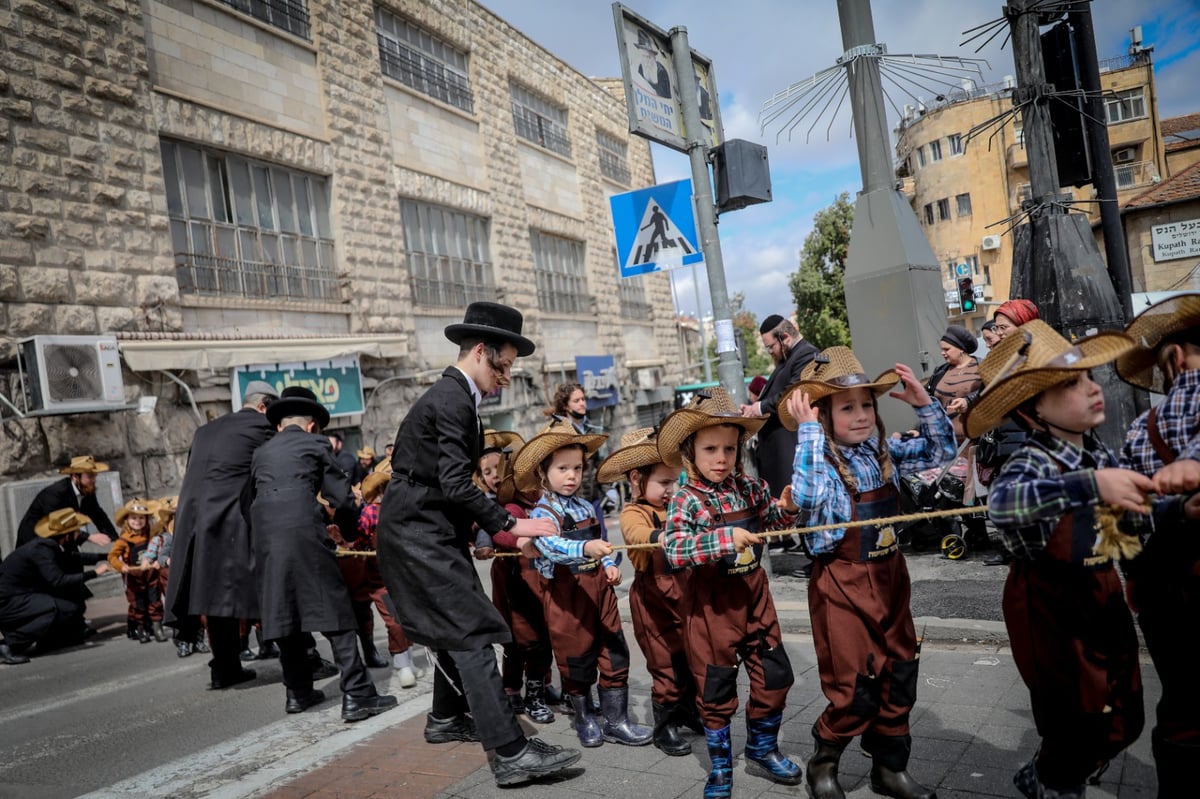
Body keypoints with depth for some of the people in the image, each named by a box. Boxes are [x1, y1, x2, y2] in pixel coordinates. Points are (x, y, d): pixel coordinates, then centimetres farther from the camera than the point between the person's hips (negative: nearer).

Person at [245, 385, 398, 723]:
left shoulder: (261, 452, 25)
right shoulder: (316, 444, 13)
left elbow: (247, 502, 27)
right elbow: (342, 498, 7)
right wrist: (350, 530, 22)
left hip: (263, 534, 5)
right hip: (303, 530, -4)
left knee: (283, 613, 14)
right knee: (333, 610, -2)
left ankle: (298, 692, 22)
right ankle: (356, 695, -3)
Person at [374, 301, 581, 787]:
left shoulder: (451, 394, 14)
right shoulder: (452, 400, -18)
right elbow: (455, 484, -24)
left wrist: (482, 526, 19)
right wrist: (509, 524, -18)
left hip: (427, 529, 11)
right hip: (420, 532, -11)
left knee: (455, 623, 20)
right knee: (472, 630, -12)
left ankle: (446, 719, 36)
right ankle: (511, 753, -11)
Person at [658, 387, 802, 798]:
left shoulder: (751, 487, 0)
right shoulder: (686, 501, -15)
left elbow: (772, 522, 17)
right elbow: (673, 550, -28)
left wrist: (786, 508, -5)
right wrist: (725, 538, -34)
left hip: (753, 593, 5)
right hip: (711, 602, -5)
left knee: (775, 673, 13)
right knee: (716, 686, 8)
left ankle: (762, 746, 37)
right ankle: (721, 765, 29)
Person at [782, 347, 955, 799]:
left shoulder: (884, 452, 3)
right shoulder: (820, 459, -16)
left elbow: (940, 452, 11)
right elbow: (807, 496, -36)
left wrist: (924, 404, -1)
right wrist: (807, 431, -32)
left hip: (889, 577, 7)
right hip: (842, 584, -7)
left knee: (899, 677, 15)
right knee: (856, 689, 0)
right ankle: (823, 762, 25)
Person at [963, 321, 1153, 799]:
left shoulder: (1098, 453, -1)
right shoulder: (1031, 462, -25)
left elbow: (1130, 517, 13)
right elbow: (1003, 503, -48)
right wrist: (1091, 484, -56)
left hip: (1103, 601, 8)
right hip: (1053, 611, -7)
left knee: (1121, 724, 21)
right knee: (1075, 730, 9)